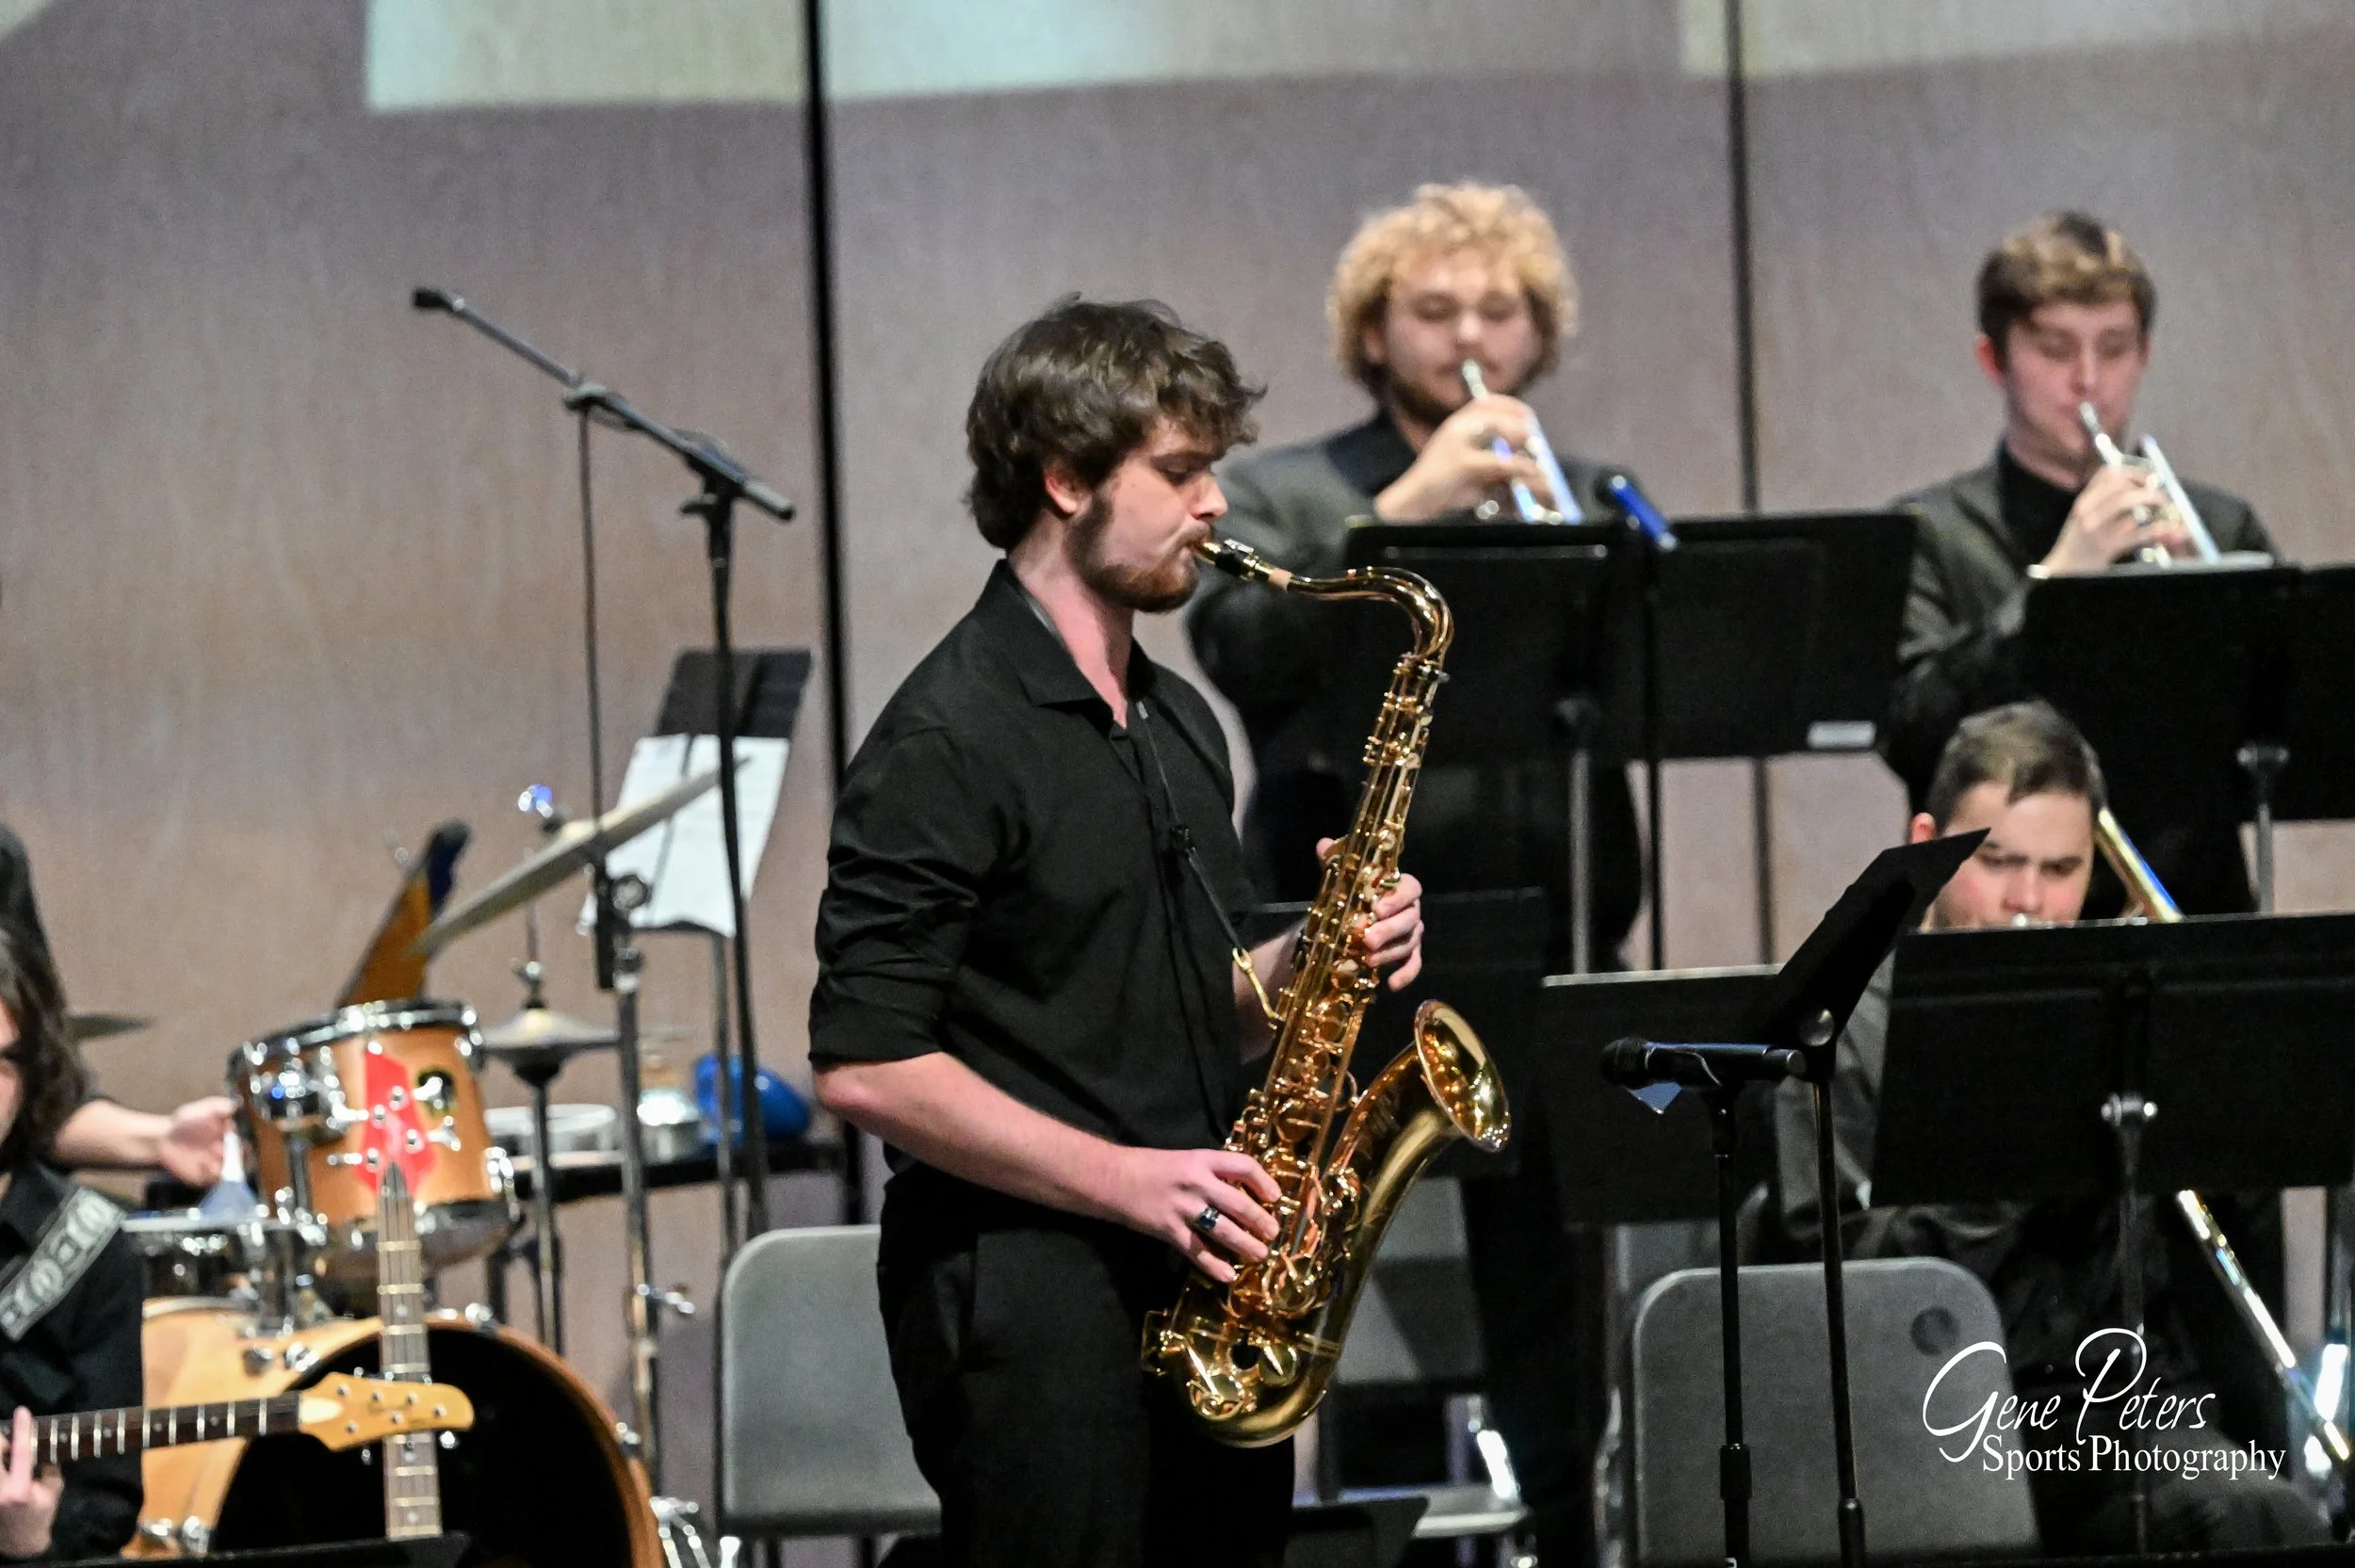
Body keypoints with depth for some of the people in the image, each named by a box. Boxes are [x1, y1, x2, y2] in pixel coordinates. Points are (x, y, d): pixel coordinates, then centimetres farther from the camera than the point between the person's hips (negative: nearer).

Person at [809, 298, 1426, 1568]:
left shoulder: (1176, 724, 17)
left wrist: (1314, 958, 5)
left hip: (1203, 1294, 8)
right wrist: (1125, 1179, -19)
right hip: (1029, 1306, -8)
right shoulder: (948, 738, -10)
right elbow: (865, 1067, -16)